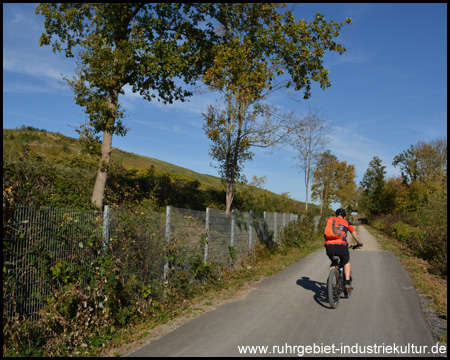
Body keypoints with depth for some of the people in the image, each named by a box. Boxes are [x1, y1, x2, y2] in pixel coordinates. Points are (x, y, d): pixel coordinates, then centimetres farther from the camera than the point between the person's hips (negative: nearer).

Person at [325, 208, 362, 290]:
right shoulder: (346, 222, 20)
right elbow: (354, 234, 26)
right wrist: (359, 244, 42)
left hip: (329, 246, 2)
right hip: (341, 245, -2)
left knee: (333, 263, 28)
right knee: (346, 262, 25)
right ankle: (347, 282, 15)